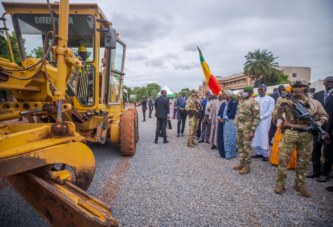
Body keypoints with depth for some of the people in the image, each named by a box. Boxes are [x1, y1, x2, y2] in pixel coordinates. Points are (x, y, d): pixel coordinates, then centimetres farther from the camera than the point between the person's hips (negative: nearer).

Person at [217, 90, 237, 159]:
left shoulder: (233, 103, -5)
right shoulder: (223, 103, 18)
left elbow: (232, 113, -15)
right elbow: (219, 112, 13)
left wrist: (224, 118, -17)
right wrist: (219, 118, -7)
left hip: (229, 122, -7)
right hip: (222, 122, 7)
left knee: (228, 138, -5)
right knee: (221, 138, 6)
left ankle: (229, 153, 3)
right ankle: (223, 152, 16)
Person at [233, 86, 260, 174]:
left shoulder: (254, 102, -11)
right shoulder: (240, 101, 13)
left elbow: (257, 117, -15)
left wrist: (252, 130, -19)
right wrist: (236, 123, 16)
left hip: (247, 128, -8)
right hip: (239, 127, 8)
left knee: (247, 146, -2)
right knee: (240, 145, 13)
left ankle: (247, 166, 8)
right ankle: (241, 163, 25)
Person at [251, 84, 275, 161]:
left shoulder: (270, 99, 0)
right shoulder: (255, 99, 13)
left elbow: (270, 111, -7)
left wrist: (261, 117, -15)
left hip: (265, 120, -4)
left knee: (264, 137, -5)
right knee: (256, 137, 6)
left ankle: (265, 154, 7)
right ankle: (259, 152, 20)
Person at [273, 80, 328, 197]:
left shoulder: (314, 103, 6)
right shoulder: (287, 101, 0)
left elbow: (324, 116, 15)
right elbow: (275, 117, -7)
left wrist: (318, 123, -6)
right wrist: (281, 104, -22)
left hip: (307, 136, 2)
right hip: (290, 133, -2)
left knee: (303, 162, 11)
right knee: (283, 159, -1)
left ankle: (300, 185, 27)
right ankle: (280, 183, 13)